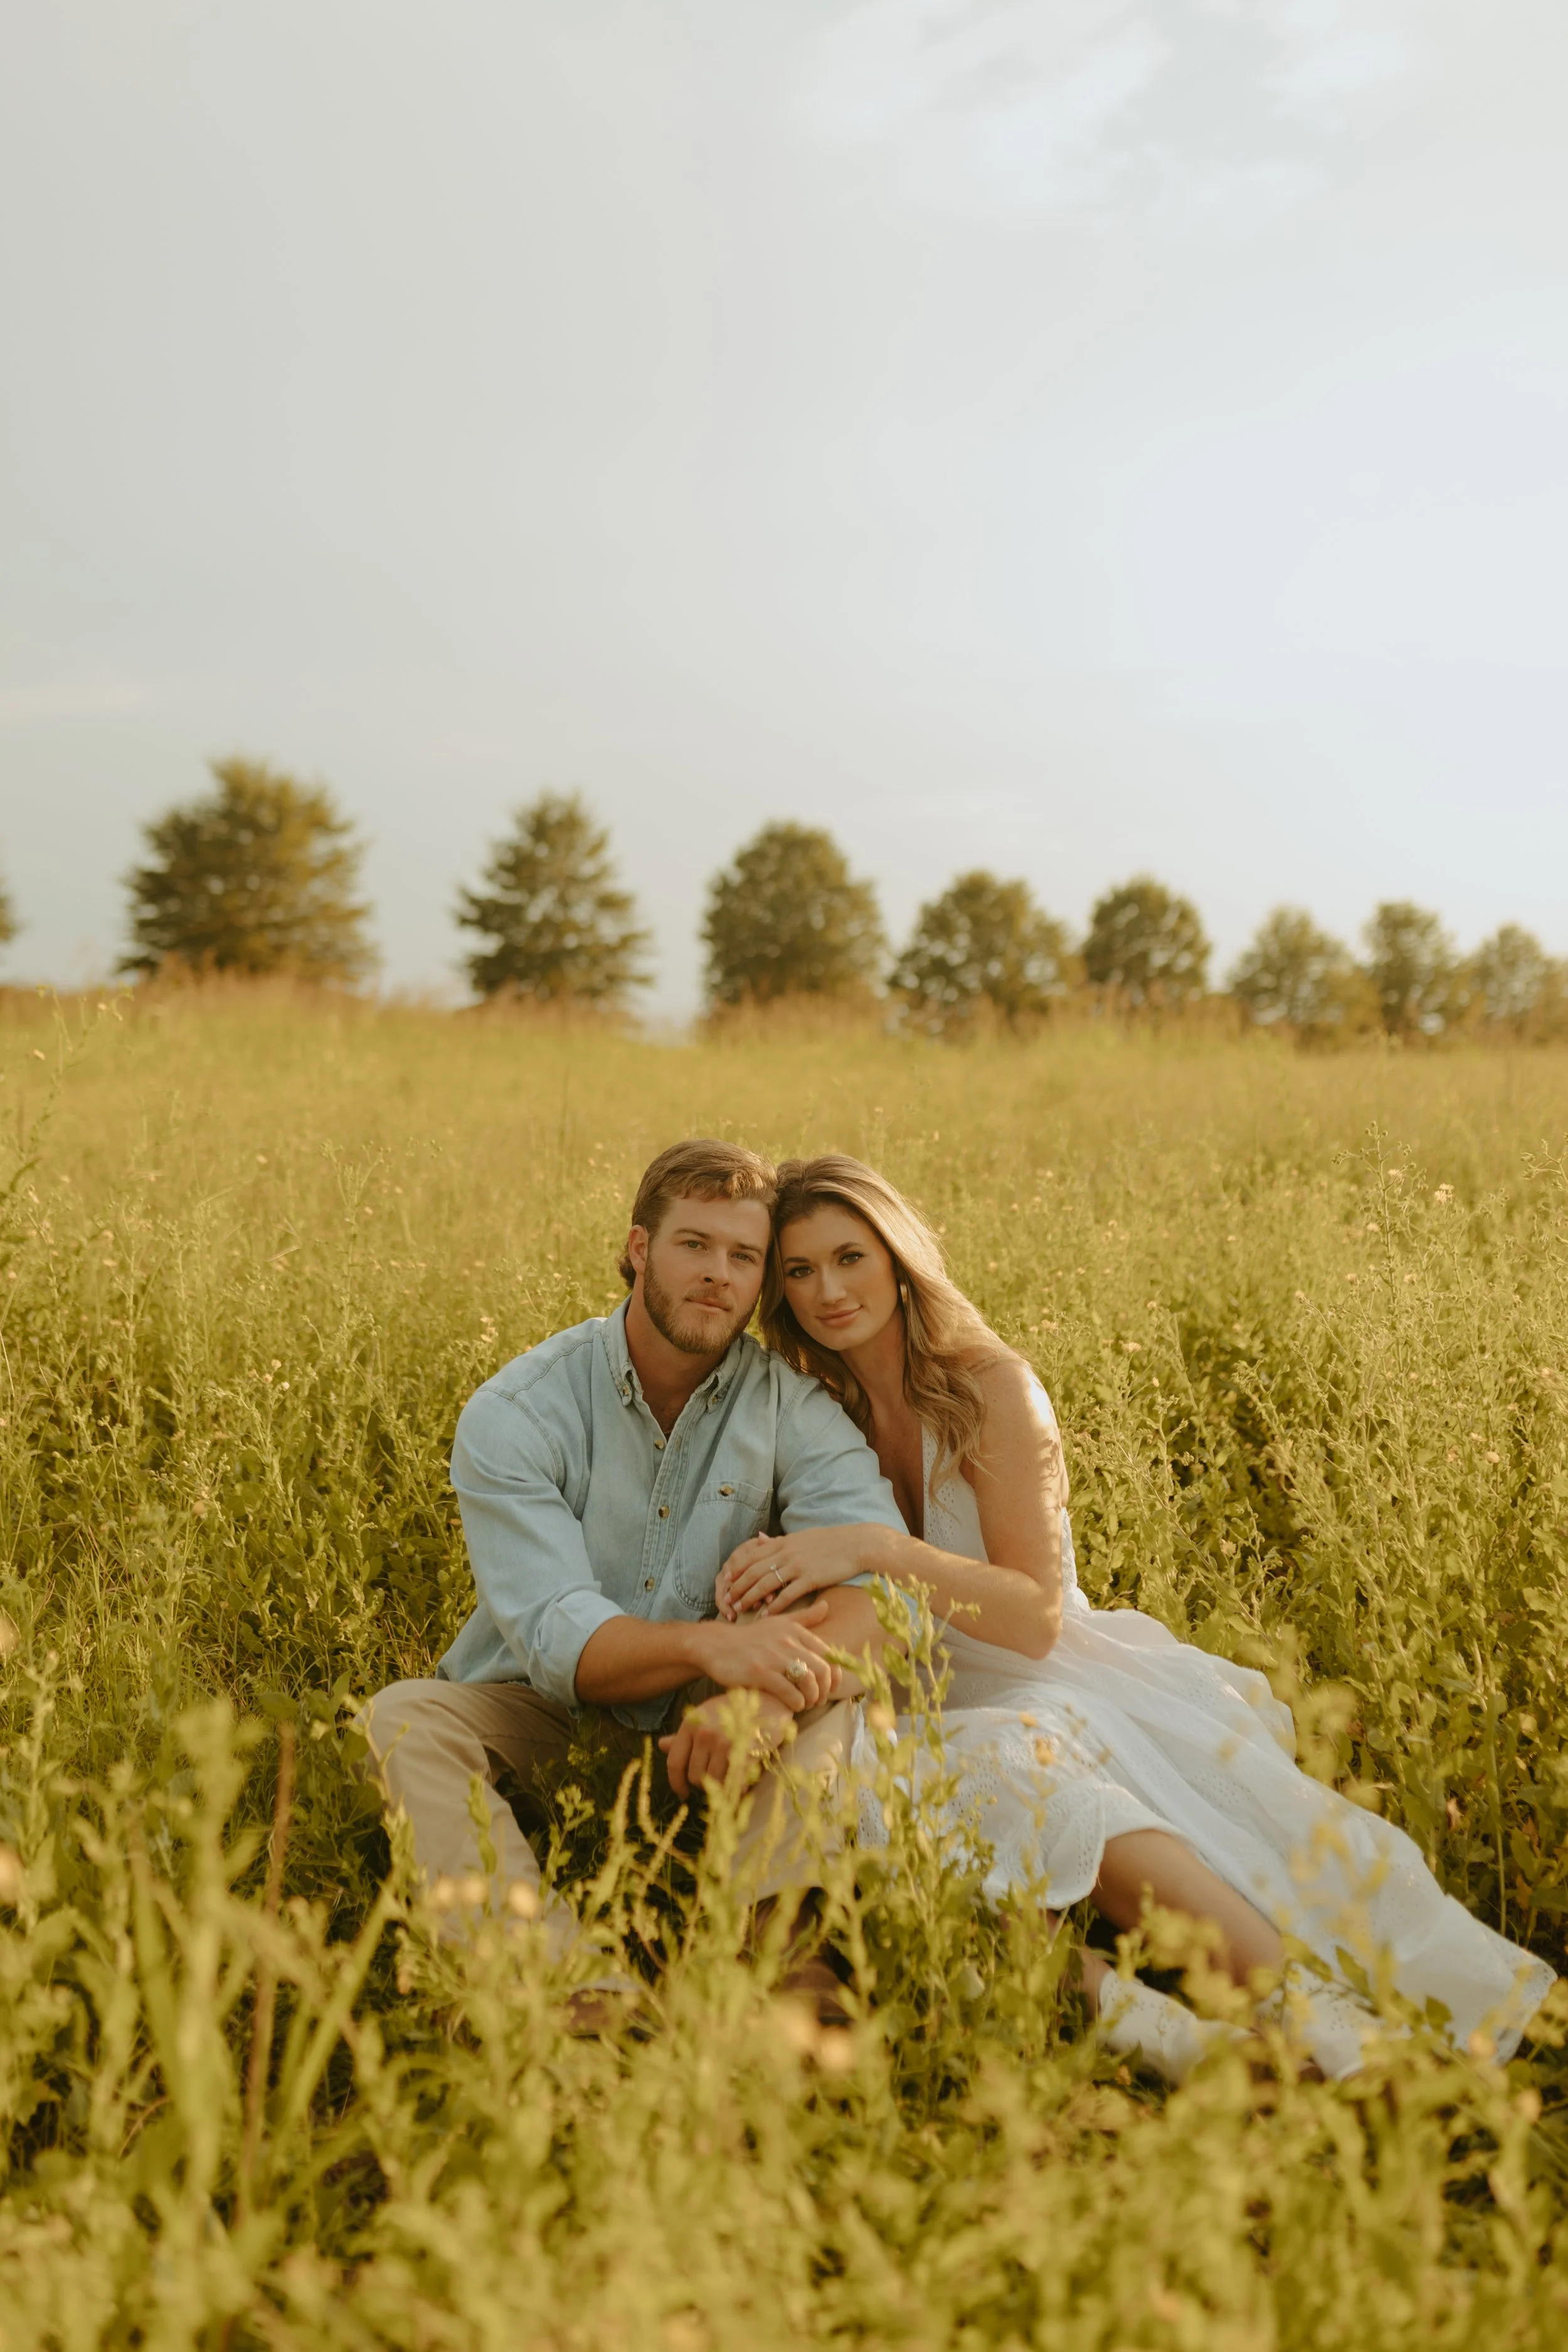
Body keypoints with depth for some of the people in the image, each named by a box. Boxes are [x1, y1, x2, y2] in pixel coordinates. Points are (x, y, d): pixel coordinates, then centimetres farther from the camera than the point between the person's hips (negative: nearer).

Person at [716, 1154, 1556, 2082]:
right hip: (933, 1719, 0)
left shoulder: (987, 1386, -4)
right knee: (1023, 1773, -35)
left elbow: (1035, 1614, -12)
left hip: (1053, 1681, 0)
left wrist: (874, 1550, -26)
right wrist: (762, 1585, -15)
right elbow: (818, 1617, 9)